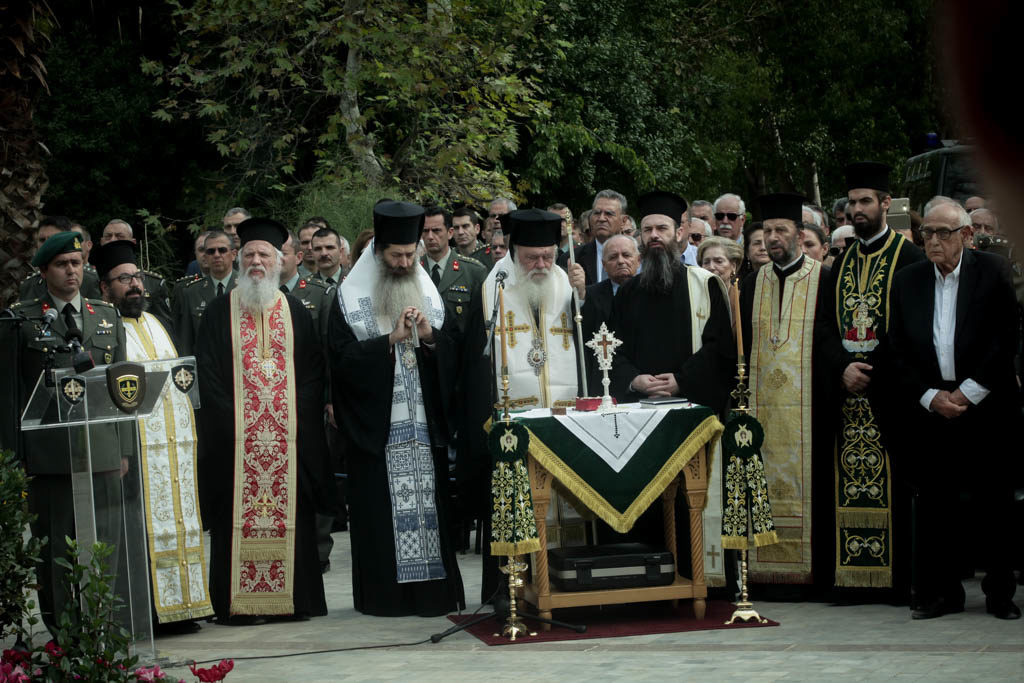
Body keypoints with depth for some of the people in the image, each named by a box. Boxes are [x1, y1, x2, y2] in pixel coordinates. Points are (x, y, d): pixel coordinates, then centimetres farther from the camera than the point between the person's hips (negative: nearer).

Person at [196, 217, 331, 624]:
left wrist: (296, 413, -5)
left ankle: (297, 597, 7)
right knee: (238, 515, -5)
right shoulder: (220, 312, 7)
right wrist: (230, 417, -9)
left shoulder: (296, 312, 13)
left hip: (289, 435, 2)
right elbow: (208, 373, 1)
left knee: (292, 511, 1)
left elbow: (314, 373, 9)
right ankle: (238, 602, -3)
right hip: (236, 435, -2)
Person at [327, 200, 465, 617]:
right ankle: (386, 593, 1)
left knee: (429, 501, 1)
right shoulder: (351, 297, 0)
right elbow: (342, 358, -9)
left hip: (425, 422, 3)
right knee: (383, 507, -4)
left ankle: (434, 588, 5)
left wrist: (429, 334, -11)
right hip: (377, 424, -3)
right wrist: (391, 340, -16)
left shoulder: (429, 294, 12)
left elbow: (453, 350, 8)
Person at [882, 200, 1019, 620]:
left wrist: (969, 393, -10)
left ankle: (1000, 593, 11)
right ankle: (940, 592, 10)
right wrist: (931, 397, -6)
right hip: (929, 408, 2)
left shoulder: (994, 272, 0)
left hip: (986, 407, -2)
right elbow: (897, 352, 6)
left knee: (993, 502, 1)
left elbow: (1007, 338, -6)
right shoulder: (907, 281, 8)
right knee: (933, 502, 1)